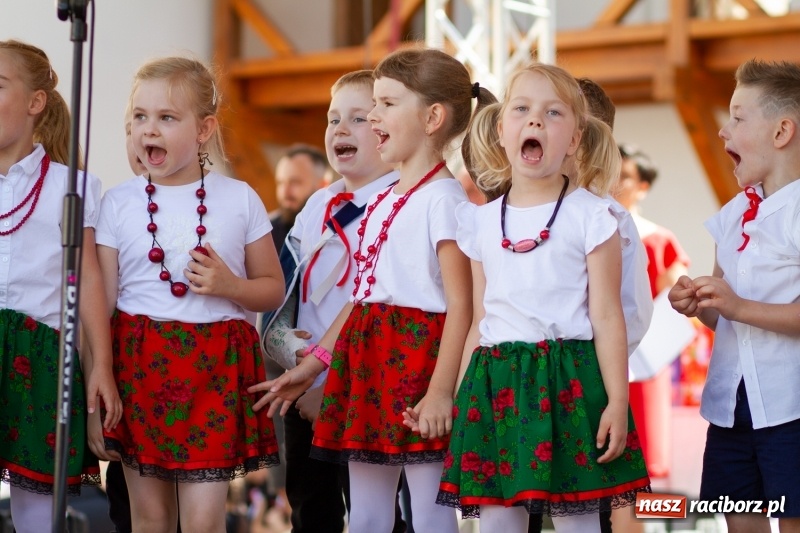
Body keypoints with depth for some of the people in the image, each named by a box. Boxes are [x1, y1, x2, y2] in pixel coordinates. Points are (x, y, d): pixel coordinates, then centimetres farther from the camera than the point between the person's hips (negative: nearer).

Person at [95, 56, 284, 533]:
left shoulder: (240, 199, 2)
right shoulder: (119, 203, 3)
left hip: (215, 367, -1)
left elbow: (273, 288, 9)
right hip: (138, 362, 1)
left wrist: (230, 286, -12)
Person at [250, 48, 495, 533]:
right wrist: (312, 365, 19)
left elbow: (460, 304, -16)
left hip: (418, 358, -9)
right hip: (367, 359, 9)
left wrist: (441, 389, -23)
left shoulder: (443, 198, -11)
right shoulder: (382, 201, 16)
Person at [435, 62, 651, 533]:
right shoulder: (482, 222, 11)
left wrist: (617, 402, -8)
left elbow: (606, 317, -3)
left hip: (571, 382, -4)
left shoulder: (590, 216, -1)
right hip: (496, 385, 4)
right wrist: (461, 399, 13)